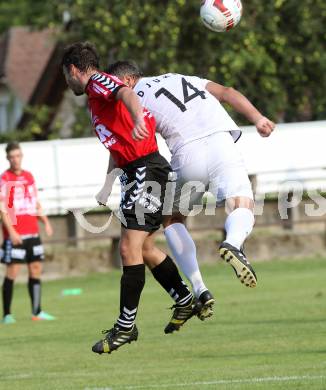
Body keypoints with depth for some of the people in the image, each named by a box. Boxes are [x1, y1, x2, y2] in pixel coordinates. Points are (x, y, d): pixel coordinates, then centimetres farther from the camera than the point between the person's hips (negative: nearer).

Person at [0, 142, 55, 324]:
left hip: (33, 232, 7)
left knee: (36, 269, 6)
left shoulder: (29, 176, 13)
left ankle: (37, 312, 11)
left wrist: (45, 221, 11)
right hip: (15, 234, -6)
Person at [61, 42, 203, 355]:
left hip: (145, 170, -11)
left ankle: (126, 325, -8)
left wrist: (138, 120, -49)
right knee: (142, 246, 19)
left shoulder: (97, 81, -7)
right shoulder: (96, 97, 23)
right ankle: (185, 301, 28)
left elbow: (127, 94, -30)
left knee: (130, 248, -11)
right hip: (135, 172, 11)